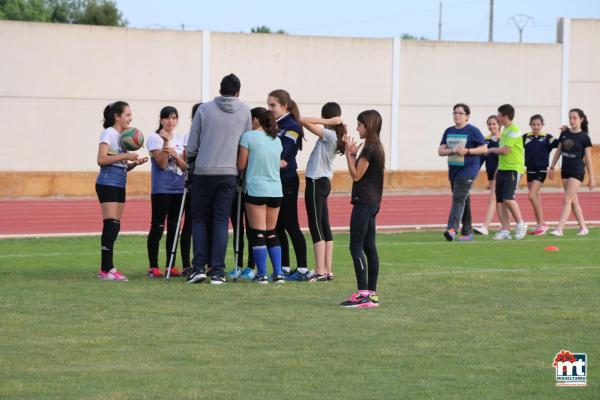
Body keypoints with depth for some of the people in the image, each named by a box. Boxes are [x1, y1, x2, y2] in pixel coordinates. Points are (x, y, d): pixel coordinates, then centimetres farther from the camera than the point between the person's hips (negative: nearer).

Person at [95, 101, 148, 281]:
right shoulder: (109, 133, -6)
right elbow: (101, 159, -17)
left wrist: (135, 163, 3)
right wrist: (125, 156, -18)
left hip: (120, 185, 9)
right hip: (107, 183, -9)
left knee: (115, 226, 7)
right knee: (111, 225, -13)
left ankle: (106, 269, 9)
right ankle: (107, 269, -15)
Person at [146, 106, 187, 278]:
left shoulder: (180, 139, 12)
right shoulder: (154, 138, -3)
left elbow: (185, 166, 8)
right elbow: (162, 164, -12)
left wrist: (175, 155, -10)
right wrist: (166, 142, -18)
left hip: (178, 188, 5)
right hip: (161, 188, -5)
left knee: (174, 227, 7)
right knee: (157, 227, -6)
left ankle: (170, 265, 12)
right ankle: (153, 267, -4)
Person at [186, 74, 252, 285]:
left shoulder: (204, 109, 0)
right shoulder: (244, 111, 3)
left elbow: (192, 145, 2)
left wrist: (191, 164, 18)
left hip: (203, 172, -1)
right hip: (229, 173, 1)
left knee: (199, 219, 9)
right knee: (221, 221, 4)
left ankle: (199, 267, -1)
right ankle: (217, 271, -1)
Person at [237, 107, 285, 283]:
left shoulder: (248, 136, -5)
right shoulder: (276, 140, 12)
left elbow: (241, 165, -4)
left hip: (256, 189, -5)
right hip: (275, 190, 5)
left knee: (258, 233, -2)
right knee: (271, 233, 13)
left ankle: (262, 274, -5)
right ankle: (278, 274, 7)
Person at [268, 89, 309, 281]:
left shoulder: (291, 126, -11)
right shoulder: (274, 126, 13)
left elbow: (280, 154, -20)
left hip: (287, 181, -8)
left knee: (291, 225, -6)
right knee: (277, 226, 9)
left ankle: (302, 269, -3)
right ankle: (284, 268, 15)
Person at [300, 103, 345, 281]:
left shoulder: (328, 135, -17)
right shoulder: (336, 136, 8)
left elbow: (303, 121, -22)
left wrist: (327, 121, -18)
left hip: (316, 182, -9)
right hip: (324, 182, 9)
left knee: (316, 226, -7)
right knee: (324, 227, 10)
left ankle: (320, 271, -10)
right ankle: (328, 271, 11)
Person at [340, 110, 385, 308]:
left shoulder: (369, 148, -15)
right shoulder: (377, 147, 15)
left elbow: (356, 175, -14)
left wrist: (349, 153, -10)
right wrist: (353, 154, 11)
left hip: (363, 202, -10)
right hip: (372, 202, 10)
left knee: (356, 247, -10)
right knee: (369, 247, 9)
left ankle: (363, 294, -15)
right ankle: (372, 293, 10)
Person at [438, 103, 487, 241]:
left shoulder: (472, 131, -5)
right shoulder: (449, 131, 12)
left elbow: (484, 148, -6)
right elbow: (440, 151, 8)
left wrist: (467, 151, -18)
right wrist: (452, 151, -13)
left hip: (468, 169, -7)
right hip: (453, 169, 7)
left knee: (459, 198, -19)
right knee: (464, 200, 12)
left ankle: (452, 229, -29)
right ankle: (467, 232, 18)